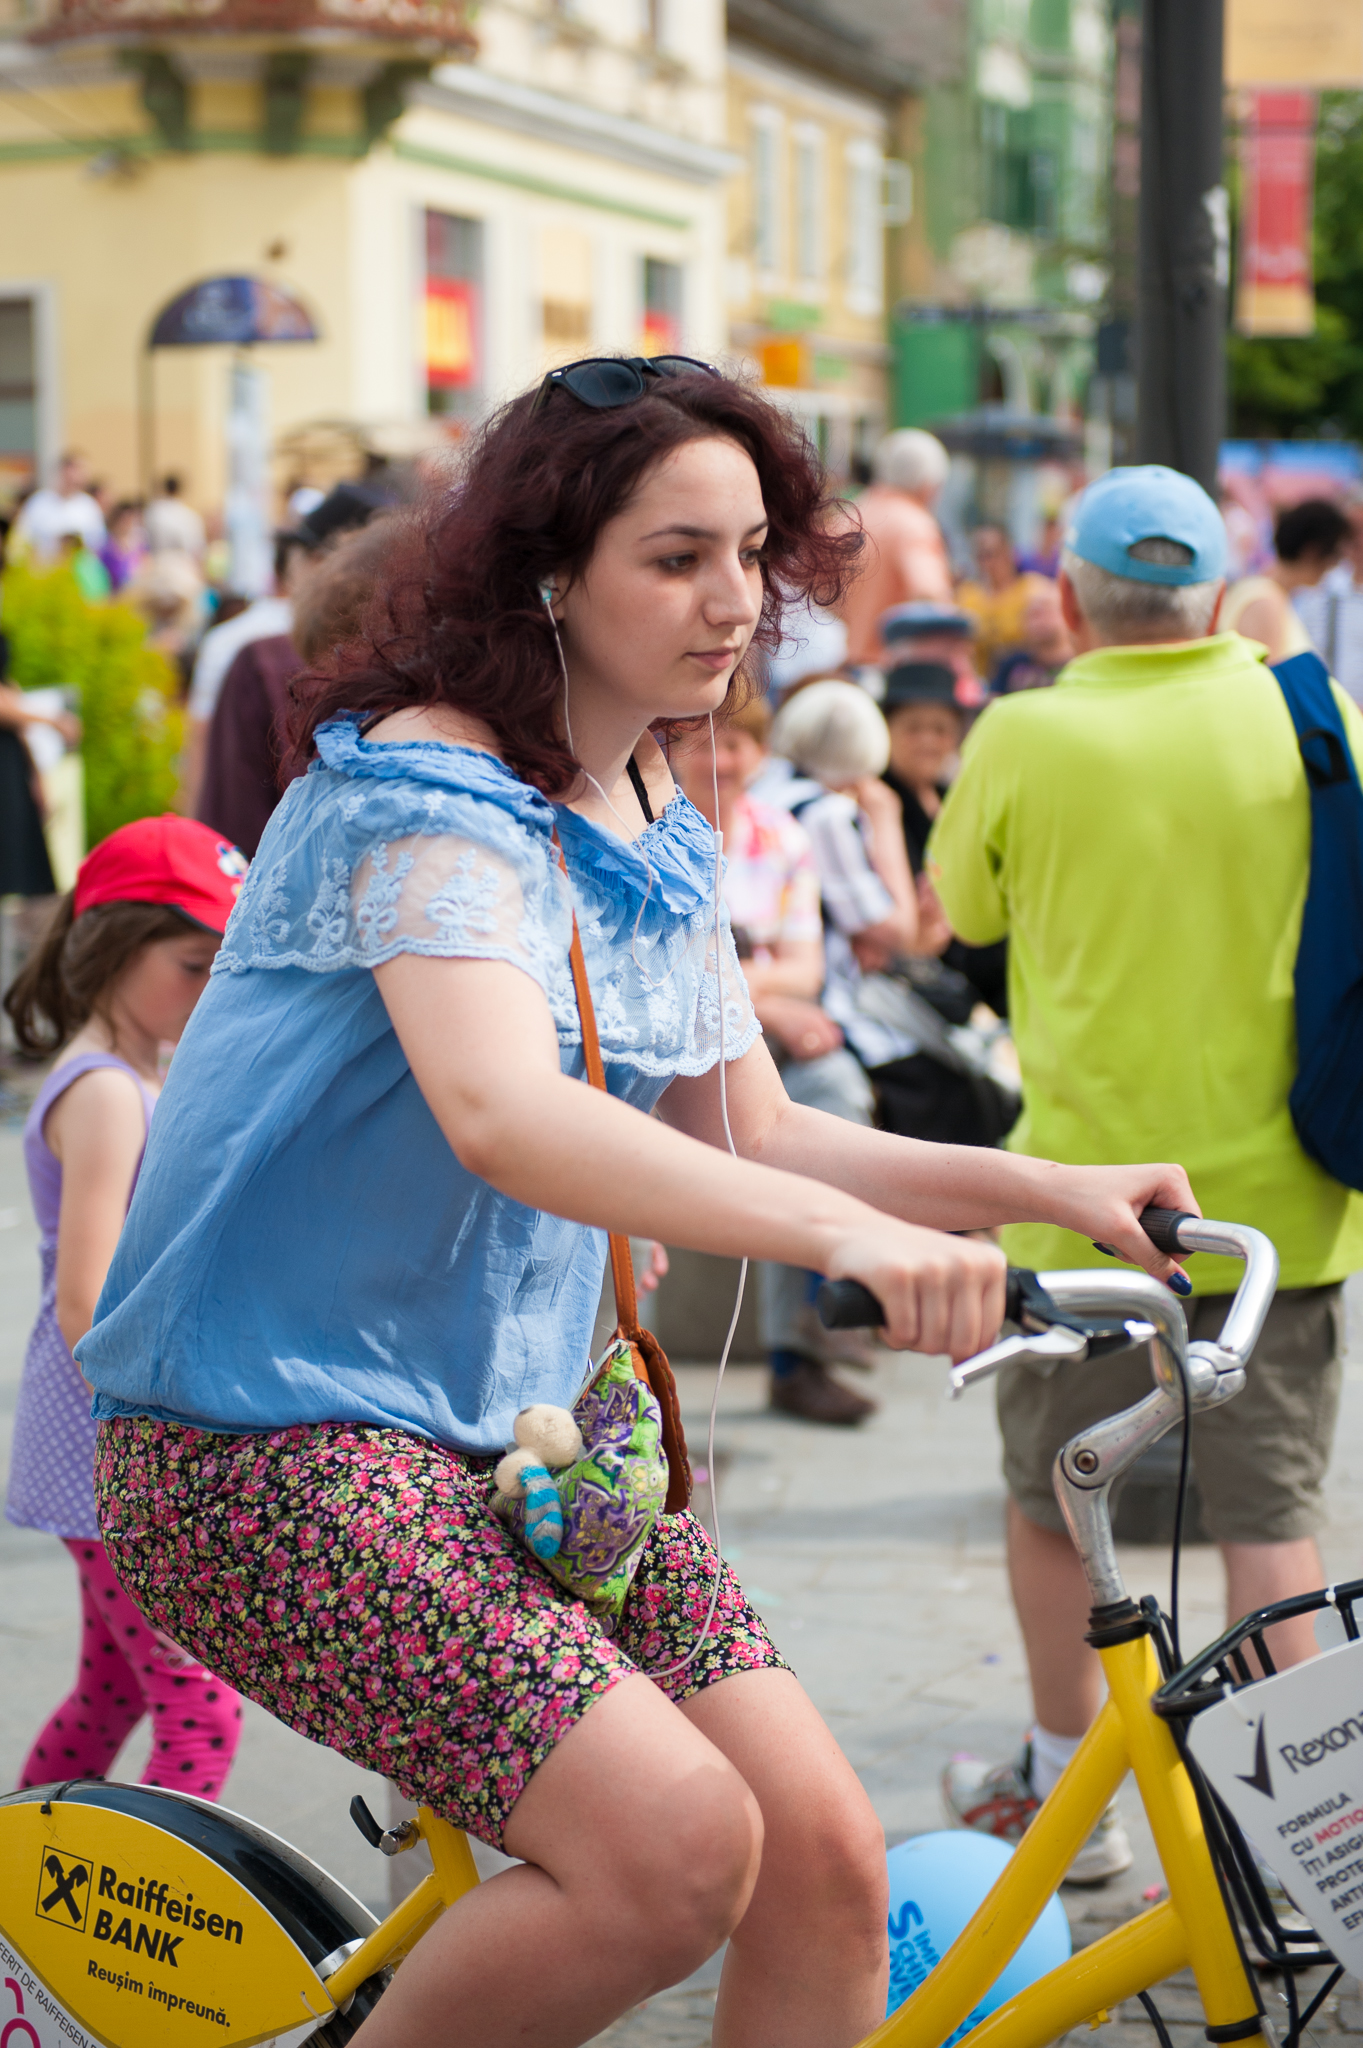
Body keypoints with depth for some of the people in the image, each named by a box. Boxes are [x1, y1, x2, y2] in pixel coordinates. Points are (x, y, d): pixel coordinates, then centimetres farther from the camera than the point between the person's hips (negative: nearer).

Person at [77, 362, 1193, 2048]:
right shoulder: (424, 794, -17)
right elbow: (502, 1114, -34)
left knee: (825, 1861, -5)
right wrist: (839, 1233, -47)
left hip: (516, 1427, 8)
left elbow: (749, 1138, 12)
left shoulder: (659, 837, 11)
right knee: (675, 1846, -24)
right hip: (276, 1436, -8)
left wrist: (1044, 1188, -3)